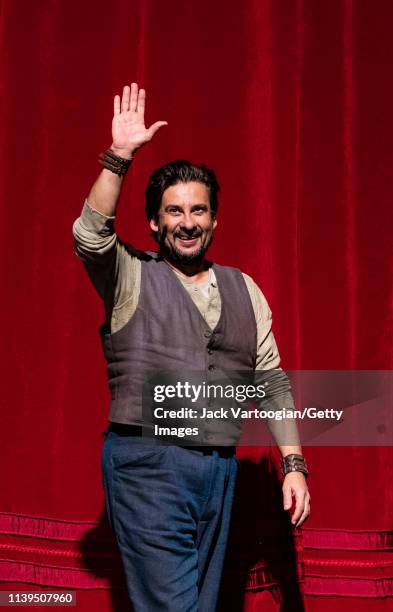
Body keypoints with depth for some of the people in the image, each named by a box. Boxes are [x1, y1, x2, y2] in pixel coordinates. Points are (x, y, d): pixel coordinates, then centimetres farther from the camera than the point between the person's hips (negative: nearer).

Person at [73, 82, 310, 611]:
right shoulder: (131, 278, 2)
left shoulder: (244, 289, 13)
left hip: (220, 468, 4)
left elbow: (272, 382, 12)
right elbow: (90, 234, -19)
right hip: (147, 464, -4)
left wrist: (293, 463, 5)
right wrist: (119, 157, -24)